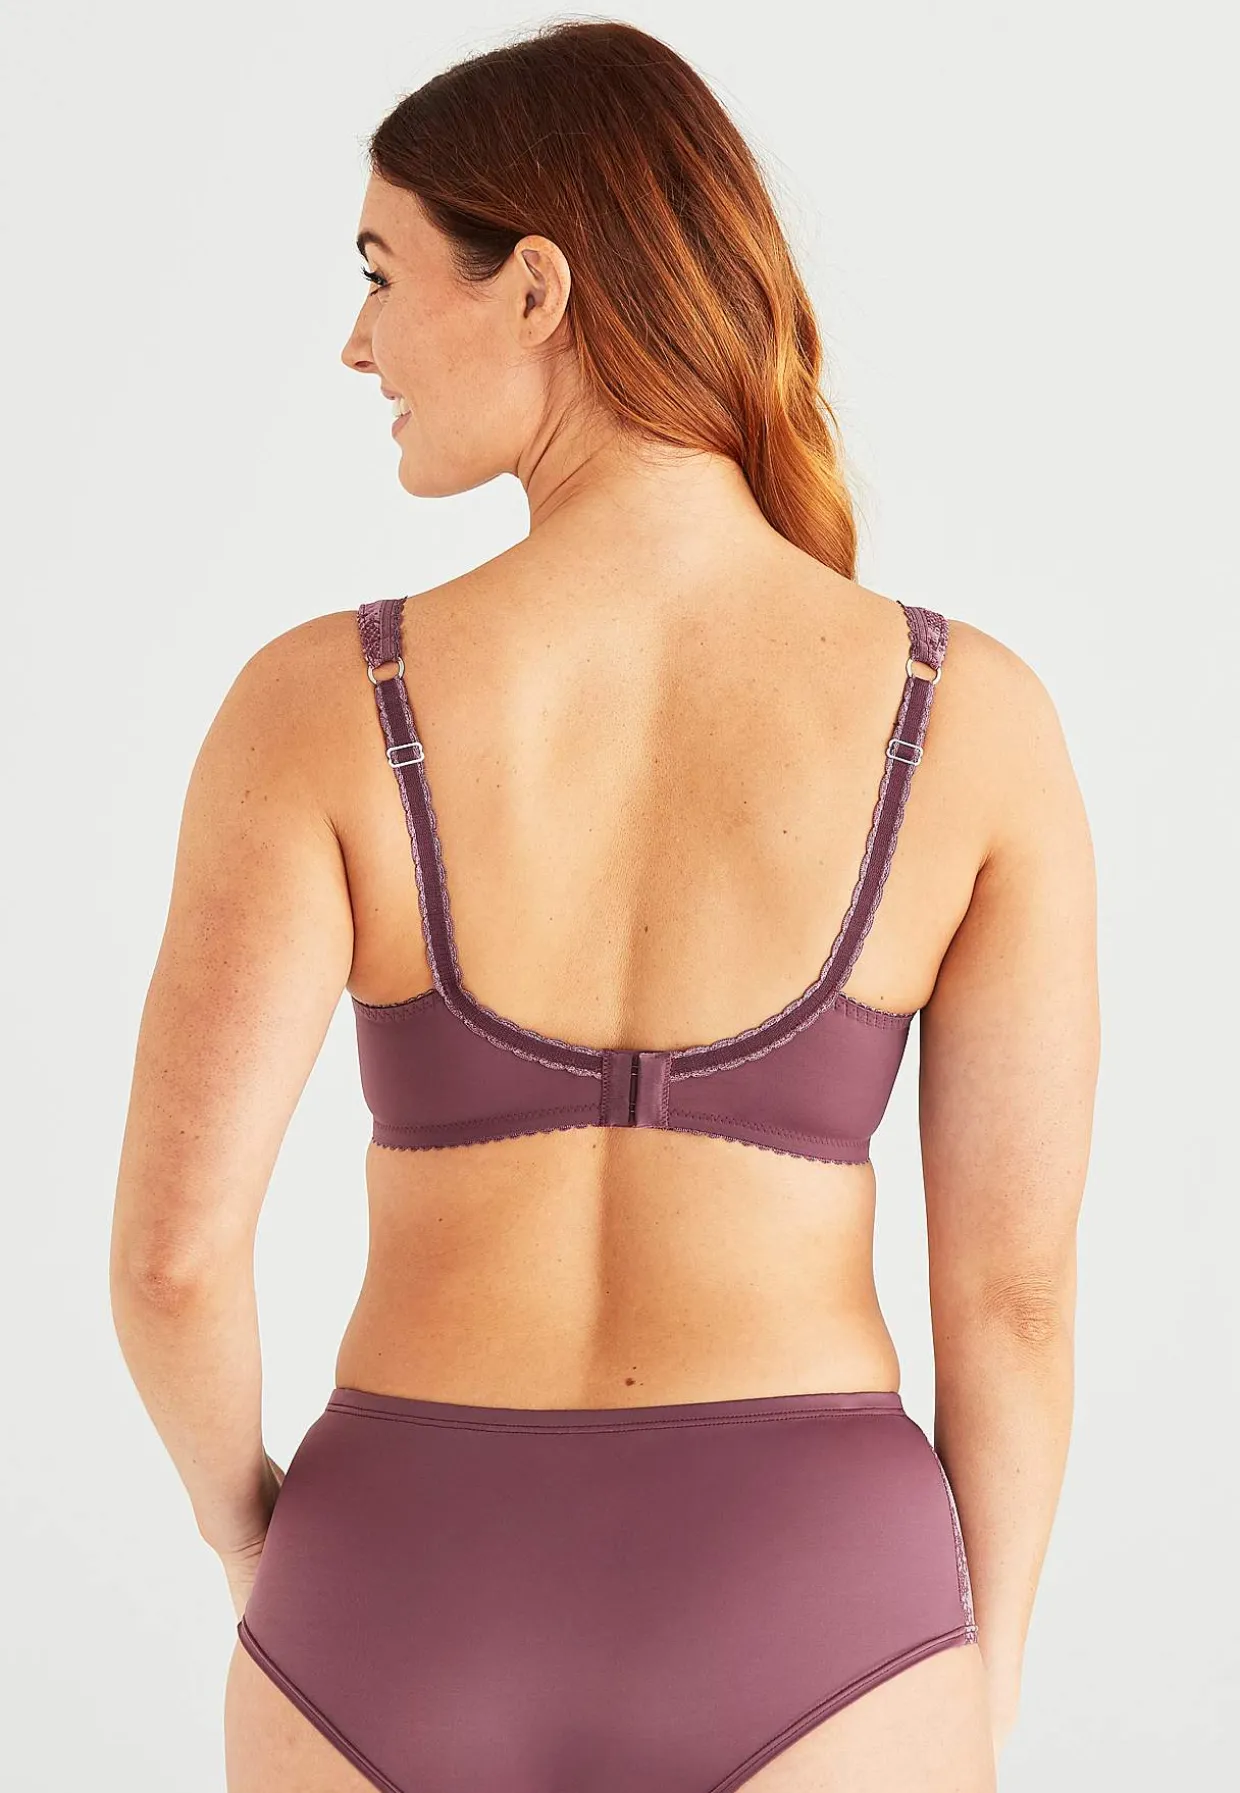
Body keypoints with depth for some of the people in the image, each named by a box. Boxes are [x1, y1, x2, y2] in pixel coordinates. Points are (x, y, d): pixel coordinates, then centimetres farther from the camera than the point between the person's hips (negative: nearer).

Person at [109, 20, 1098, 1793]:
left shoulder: (319, 704, -11)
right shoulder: (979, 716, -9)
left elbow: (171, 1246, -13)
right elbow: (1017, 1280, -6)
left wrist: (251, 1531, 9)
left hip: (414, 1638, 1)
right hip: (790, 1639, 0)